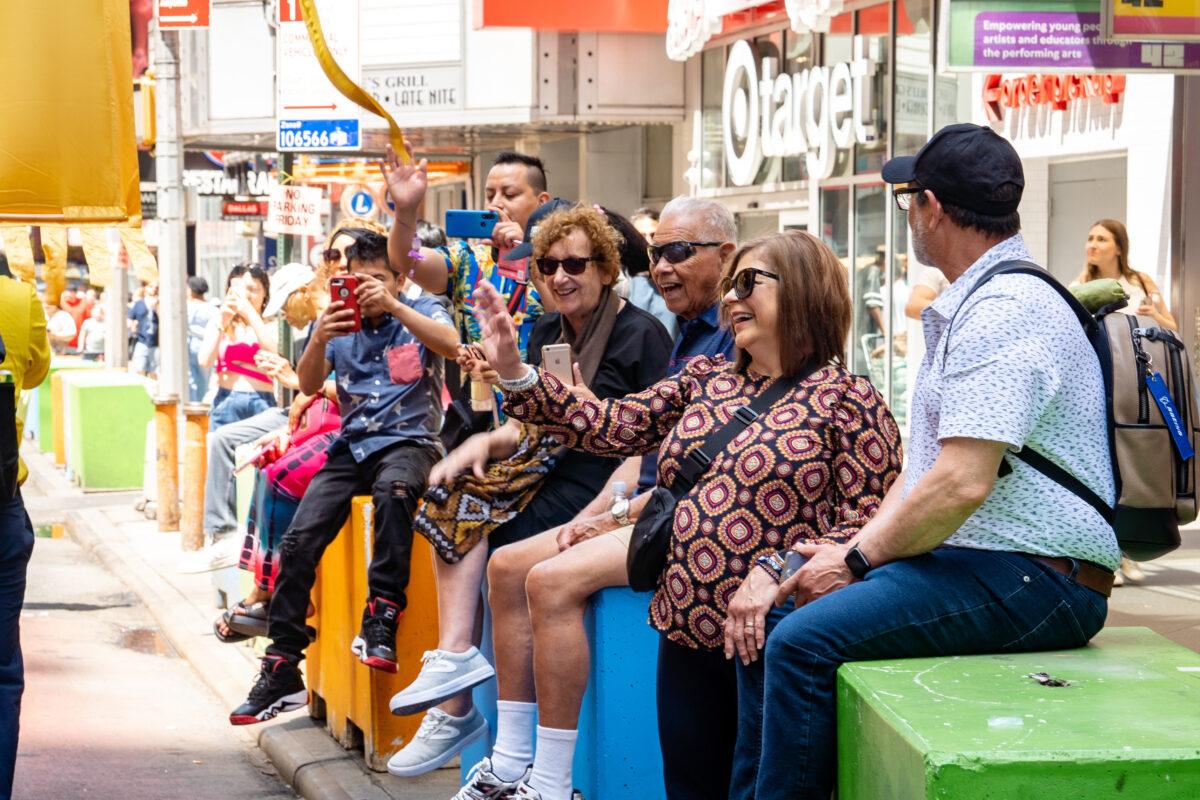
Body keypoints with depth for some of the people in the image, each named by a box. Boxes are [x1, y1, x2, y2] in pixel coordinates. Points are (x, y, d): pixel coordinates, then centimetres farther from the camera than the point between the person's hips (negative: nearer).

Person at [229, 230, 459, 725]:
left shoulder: (420, 311, 4)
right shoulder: (339, 323, 12)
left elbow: (451, 346, -19)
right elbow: (309, 385, -1)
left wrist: (392, 306, -29)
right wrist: (319, 340, -22)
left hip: (408, 439, -4)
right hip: (352, 443, 4)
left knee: (393, 489, -39)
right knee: (299, 539, -14)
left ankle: (380, 623, -35)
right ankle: (282, 670, -8)